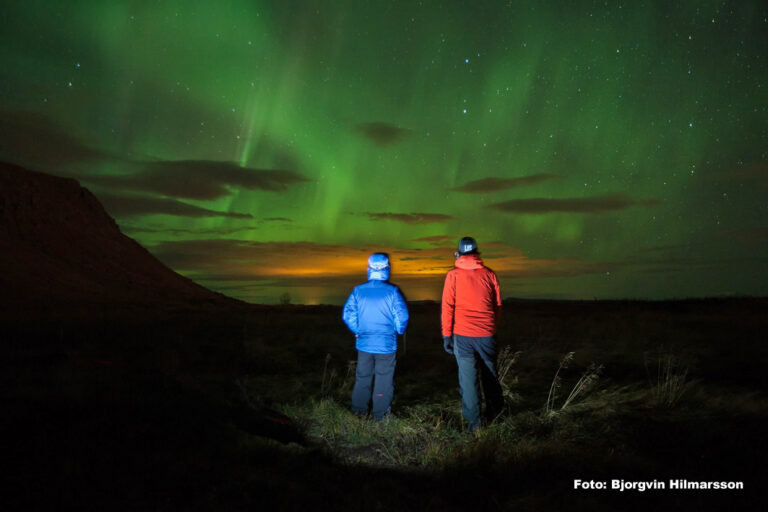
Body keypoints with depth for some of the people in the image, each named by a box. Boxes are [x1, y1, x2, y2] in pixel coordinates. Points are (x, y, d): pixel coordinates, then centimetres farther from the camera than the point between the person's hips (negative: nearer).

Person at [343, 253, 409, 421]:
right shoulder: (392, 291, -13)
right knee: (383, 380, 11)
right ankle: (380, 414, 20)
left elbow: (347, 314, -3)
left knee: (362, 378, 18)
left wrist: (357, 331, 11)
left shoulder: (358, 290, -5)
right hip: (386, 345, -3)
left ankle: (359, 411, 28)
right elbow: (402, 317, -14)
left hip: (364, 344, 3)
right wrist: (397, 331, 6)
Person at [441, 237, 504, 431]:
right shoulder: (489, 274, 3)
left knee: (468, 377, 4)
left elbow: (447, 307, -5)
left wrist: (446, 335, 2)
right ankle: (494, 409, 34)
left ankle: (473, 421, 7)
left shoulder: (453, 276, -3)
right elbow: (498, 305, 9)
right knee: (489, 372, 19)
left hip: (462, 335, -2)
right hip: (486, 334, 3)